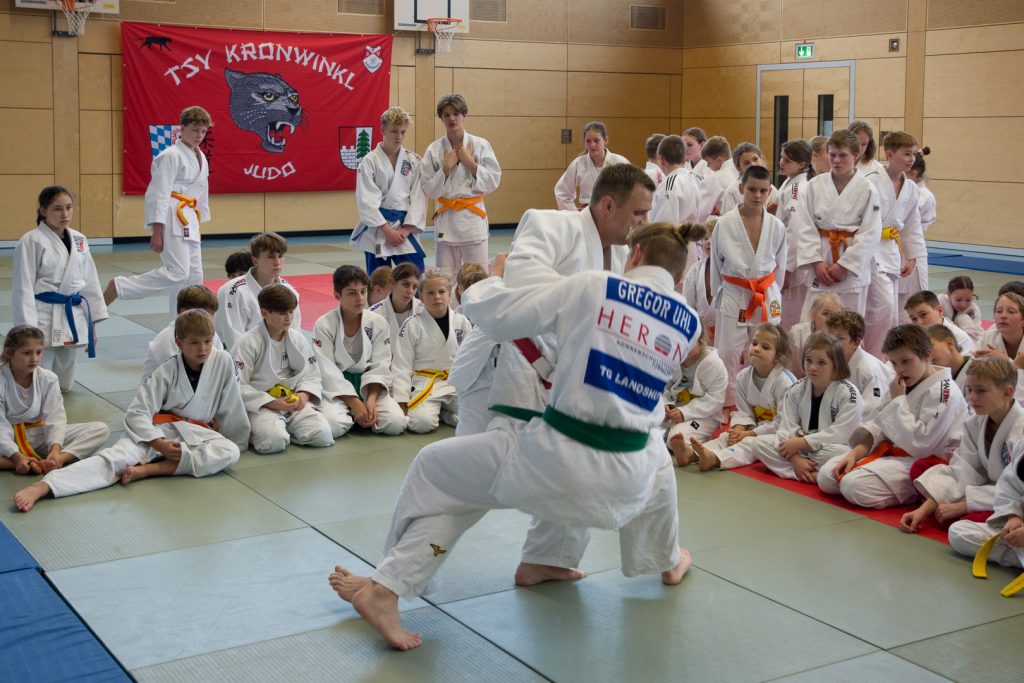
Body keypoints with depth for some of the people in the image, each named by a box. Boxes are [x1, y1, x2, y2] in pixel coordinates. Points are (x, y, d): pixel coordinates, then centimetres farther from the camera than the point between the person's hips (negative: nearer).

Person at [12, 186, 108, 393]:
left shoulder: (79, 240, 7)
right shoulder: (31, 242, -11)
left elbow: (90, 282, 12)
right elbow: (23, 288, -12)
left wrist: (92, 324, 11)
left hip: (74, 317, 6)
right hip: (44, 319, -6)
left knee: (64, 385, 14)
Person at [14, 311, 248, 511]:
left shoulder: (223, 361, -8)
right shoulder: (166, 372, -10)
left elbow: (231, 408, 3)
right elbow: (137, 413, -11)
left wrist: (238, 439, 10)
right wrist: (161, 445, -23)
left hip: (195, 434, 2)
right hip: (154, 431, -2)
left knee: (230, 452, -30)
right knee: (113, 458, -28)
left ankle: (147, 469, -35)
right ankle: (42, 486, -47)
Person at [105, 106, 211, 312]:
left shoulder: (200, 157, 15)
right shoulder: (171, 156, -11)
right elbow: (159, 194, -16)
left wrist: (198, 222, 22)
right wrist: (157, 232, -20)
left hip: (188, 220, 9)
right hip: (172, 219, -9)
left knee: (193, 275, 9)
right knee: (177, 272, -18)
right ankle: (117, 287, -12)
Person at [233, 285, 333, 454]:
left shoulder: (297, 339, 6)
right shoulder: (247, 343, -9)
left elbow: (311, 375, 11)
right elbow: (238, 385, -11)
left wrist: (304, 395, -11)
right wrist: (271, 403, -18)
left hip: (294, 402, 5)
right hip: (259, 406, -5)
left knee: (322, 435, -17)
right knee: (274, 441, -33)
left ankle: (282, 429, 9)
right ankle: (256, 431, 3)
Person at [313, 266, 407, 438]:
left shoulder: (378, 323, -2)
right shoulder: (323, 325, -11)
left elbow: (380, 366, -2)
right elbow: (328, 371, -14)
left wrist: (371, 400, -18)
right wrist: (355, 404, -20)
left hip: (368, 385, 3)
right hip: (336, 387, -3)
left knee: (396, 423, -21)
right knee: (332, 426, -32)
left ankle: (364, 417, 10)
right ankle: (351, 415, 4)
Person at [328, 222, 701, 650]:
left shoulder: (590, 288, -5)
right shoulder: (689, 324, 6)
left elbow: (494, 316, -2)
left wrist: (490, 282, 21)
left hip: (558, 460, -4)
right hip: (626, 478, 4)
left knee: (437, 470, 16)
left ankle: (387, 588, 12)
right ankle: (669, 562, 62)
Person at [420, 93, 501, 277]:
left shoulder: (480, 145, 0)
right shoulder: (434, 149, 2)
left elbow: (493, 181, -2)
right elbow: (429, 189, 2)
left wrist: (470, 163, -10)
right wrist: (445, 169, -10)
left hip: (473, 217, -1)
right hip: (446, 218, 1)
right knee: (445, 277, 5)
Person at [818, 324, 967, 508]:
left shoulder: (944, 392, -18)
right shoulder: (905, 385, 11)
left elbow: (919, 445, -25)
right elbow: (878, 425, 9)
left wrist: (898, 400, -19)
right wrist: (854, 453, -7)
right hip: (893, 450, 10)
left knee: (855, 485, -28)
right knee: (827, 475, -1)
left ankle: (917, 494, -7)